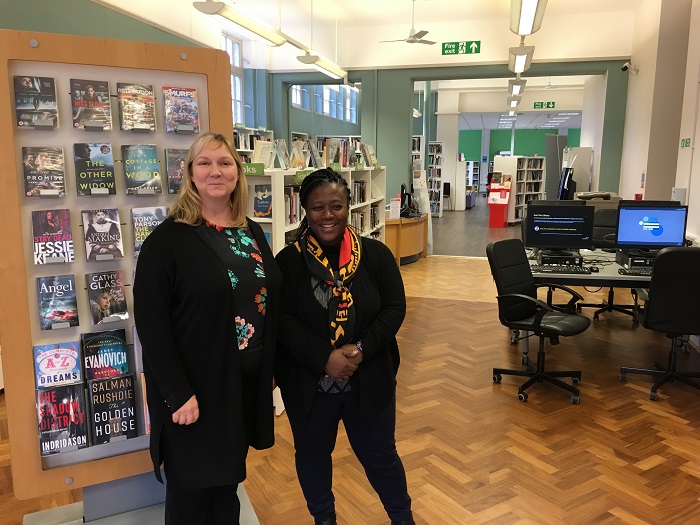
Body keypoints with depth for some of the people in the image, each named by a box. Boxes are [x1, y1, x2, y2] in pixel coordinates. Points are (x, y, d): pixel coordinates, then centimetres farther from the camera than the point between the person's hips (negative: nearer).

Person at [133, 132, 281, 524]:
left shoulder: (253, 232, 6)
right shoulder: (168, 239, -13)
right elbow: (150, 322, -17)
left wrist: (270, 368, 10)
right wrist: (178, 393, -19)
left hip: (249, 381, 5)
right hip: (197, 387, -5)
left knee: (228, 479, 22)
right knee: (192, 489, 13)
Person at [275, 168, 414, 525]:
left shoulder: (375, 254, -5)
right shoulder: (288, 261, -8)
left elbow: (394, 309, -6)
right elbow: (283, 320, -12)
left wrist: (361, 349, -19)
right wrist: (325, 358, -22)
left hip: (369, 380, 0)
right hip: (308, 384, 0)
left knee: (379, 453, 18)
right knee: (312, 455, 20)